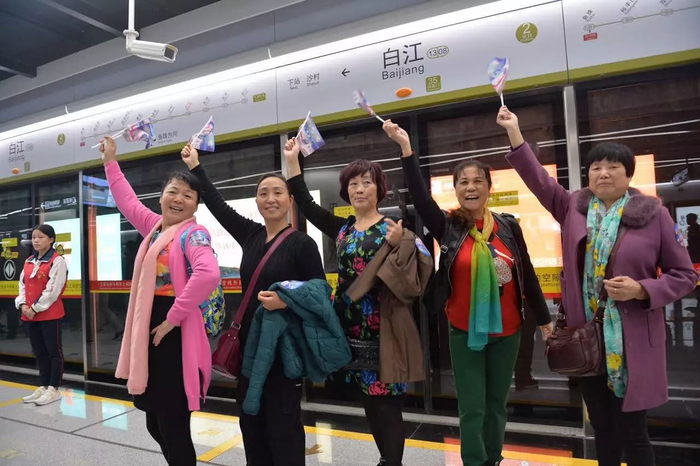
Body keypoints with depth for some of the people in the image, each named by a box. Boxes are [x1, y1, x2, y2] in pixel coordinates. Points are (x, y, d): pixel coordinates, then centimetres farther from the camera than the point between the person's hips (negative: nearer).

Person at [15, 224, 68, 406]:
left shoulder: (57, 261, -10)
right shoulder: (29, 262, 14)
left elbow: (53, 289, -15)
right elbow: (22, 285, 13)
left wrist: (36, 308, -14)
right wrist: (22, 304, -3)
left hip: (49, 314, -8)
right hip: (29, 314, 8)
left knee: (54, 351, 1)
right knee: (39, 352, 15)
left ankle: (54, 389, 8)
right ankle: (44, 387, 26)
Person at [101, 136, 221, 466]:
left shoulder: (193, 233, -12)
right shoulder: (154, 226, 11)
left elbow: (208, 274, -31)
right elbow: (127, 201, 29)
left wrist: (173, 317, -24)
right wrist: (110, 162, 34)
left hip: (175, 336, -8)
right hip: (149, 332, 8)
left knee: (173, 427, 0)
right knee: (156, 424, 18)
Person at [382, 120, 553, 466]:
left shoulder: (508, 226, -1)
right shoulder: (448, 227, -6)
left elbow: (527, 274, 5)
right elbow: (419, 196, -19)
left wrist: (543, 318, 12)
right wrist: (405, 146, -25)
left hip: (506, 331, 2)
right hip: (465, 332, -2)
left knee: (497, 405, 17)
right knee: (472, 408, 5)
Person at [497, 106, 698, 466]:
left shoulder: (654, 215, -4)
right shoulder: (573, 207, 4)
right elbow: (537, 177, 2)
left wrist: (641, 290, -17)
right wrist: (514, 131, -2)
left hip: (633, 341, -2)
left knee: (631, 431, 7)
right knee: (602, 427, 18)